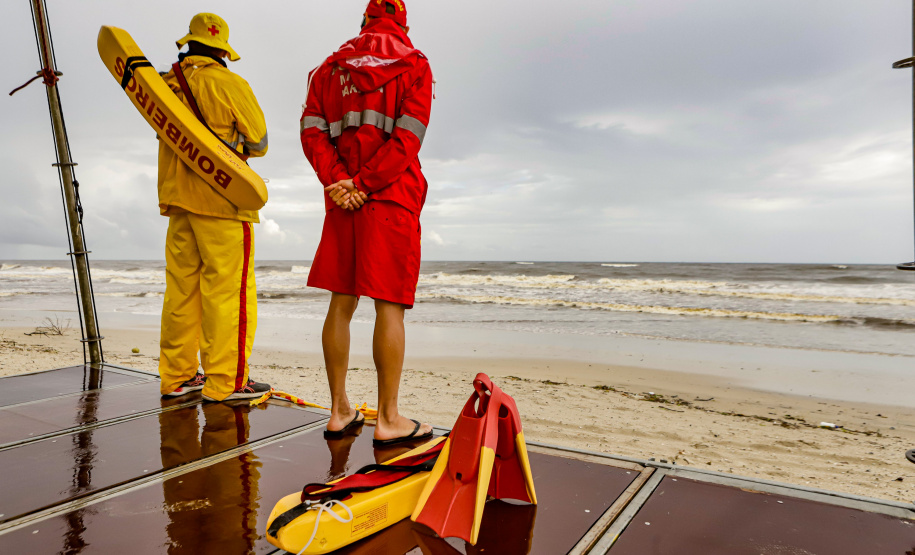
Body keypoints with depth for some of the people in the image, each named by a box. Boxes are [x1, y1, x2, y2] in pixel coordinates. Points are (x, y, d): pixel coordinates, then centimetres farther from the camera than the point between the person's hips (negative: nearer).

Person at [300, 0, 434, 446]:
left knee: (341, 302, 7)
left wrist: (338, 182, -7)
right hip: (393, 198, -4)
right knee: (389, 304, -5)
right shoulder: (415, 64, 6)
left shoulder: (330, 67, 19)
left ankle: (339, 411, 14)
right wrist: (364, 185, -10)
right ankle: (388, 419, 0)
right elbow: (407, 138, -9)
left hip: (343, 199, 5)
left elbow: (312, 130, 4)